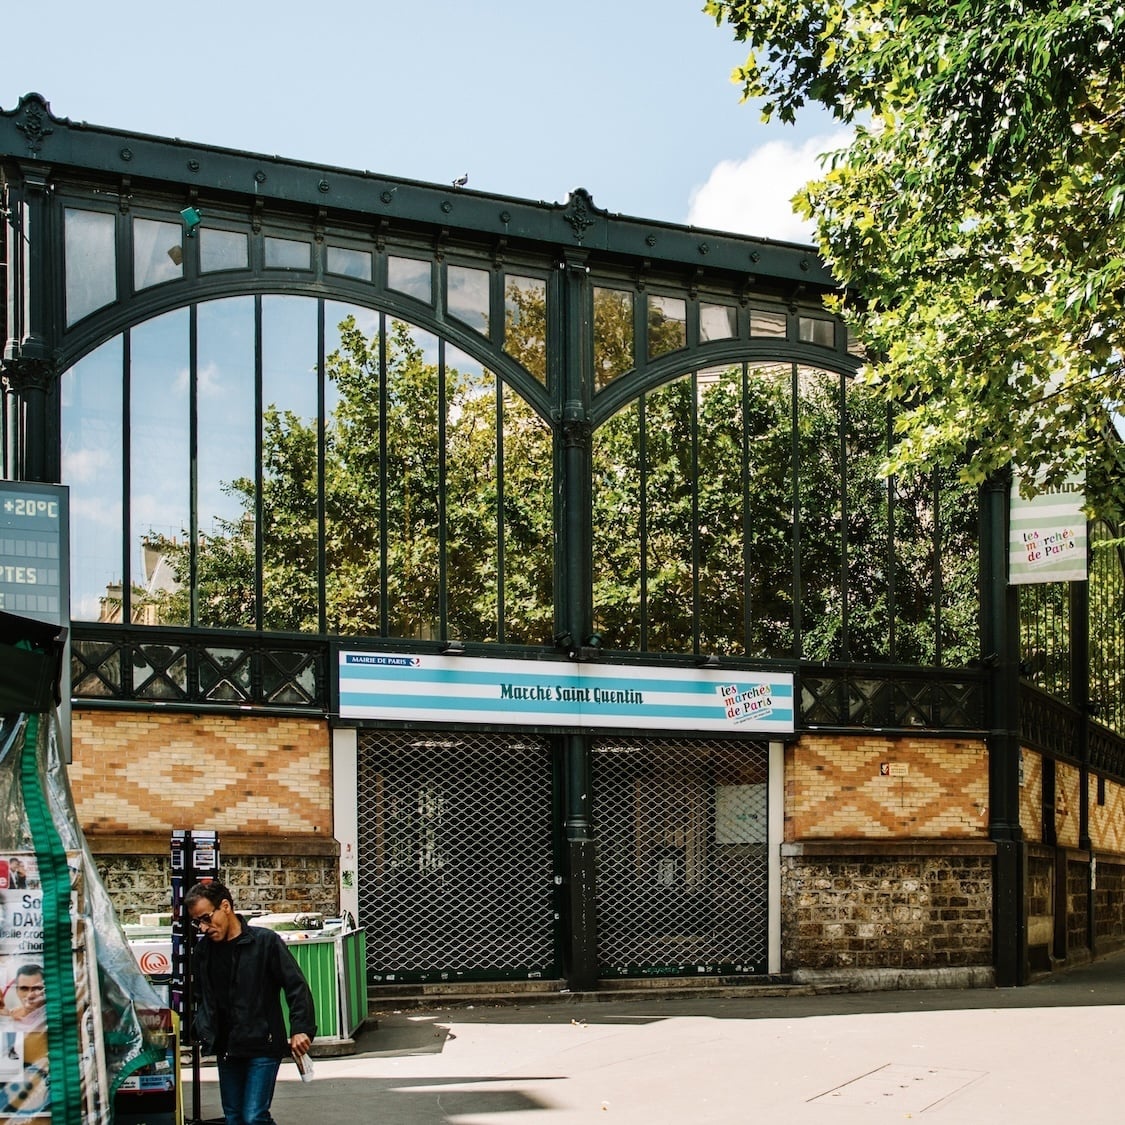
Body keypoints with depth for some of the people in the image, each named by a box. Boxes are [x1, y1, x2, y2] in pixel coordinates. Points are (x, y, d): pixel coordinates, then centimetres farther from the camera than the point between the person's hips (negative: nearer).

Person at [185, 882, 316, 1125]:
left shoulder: (265, 941, -9)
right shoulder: (203, 951, 6)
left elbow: (296, 986, -9)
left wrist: (301, 1029, -16)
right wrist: (203, 1030, 4)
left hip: (263, 1047, -6)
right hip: (226, 1050, 6)